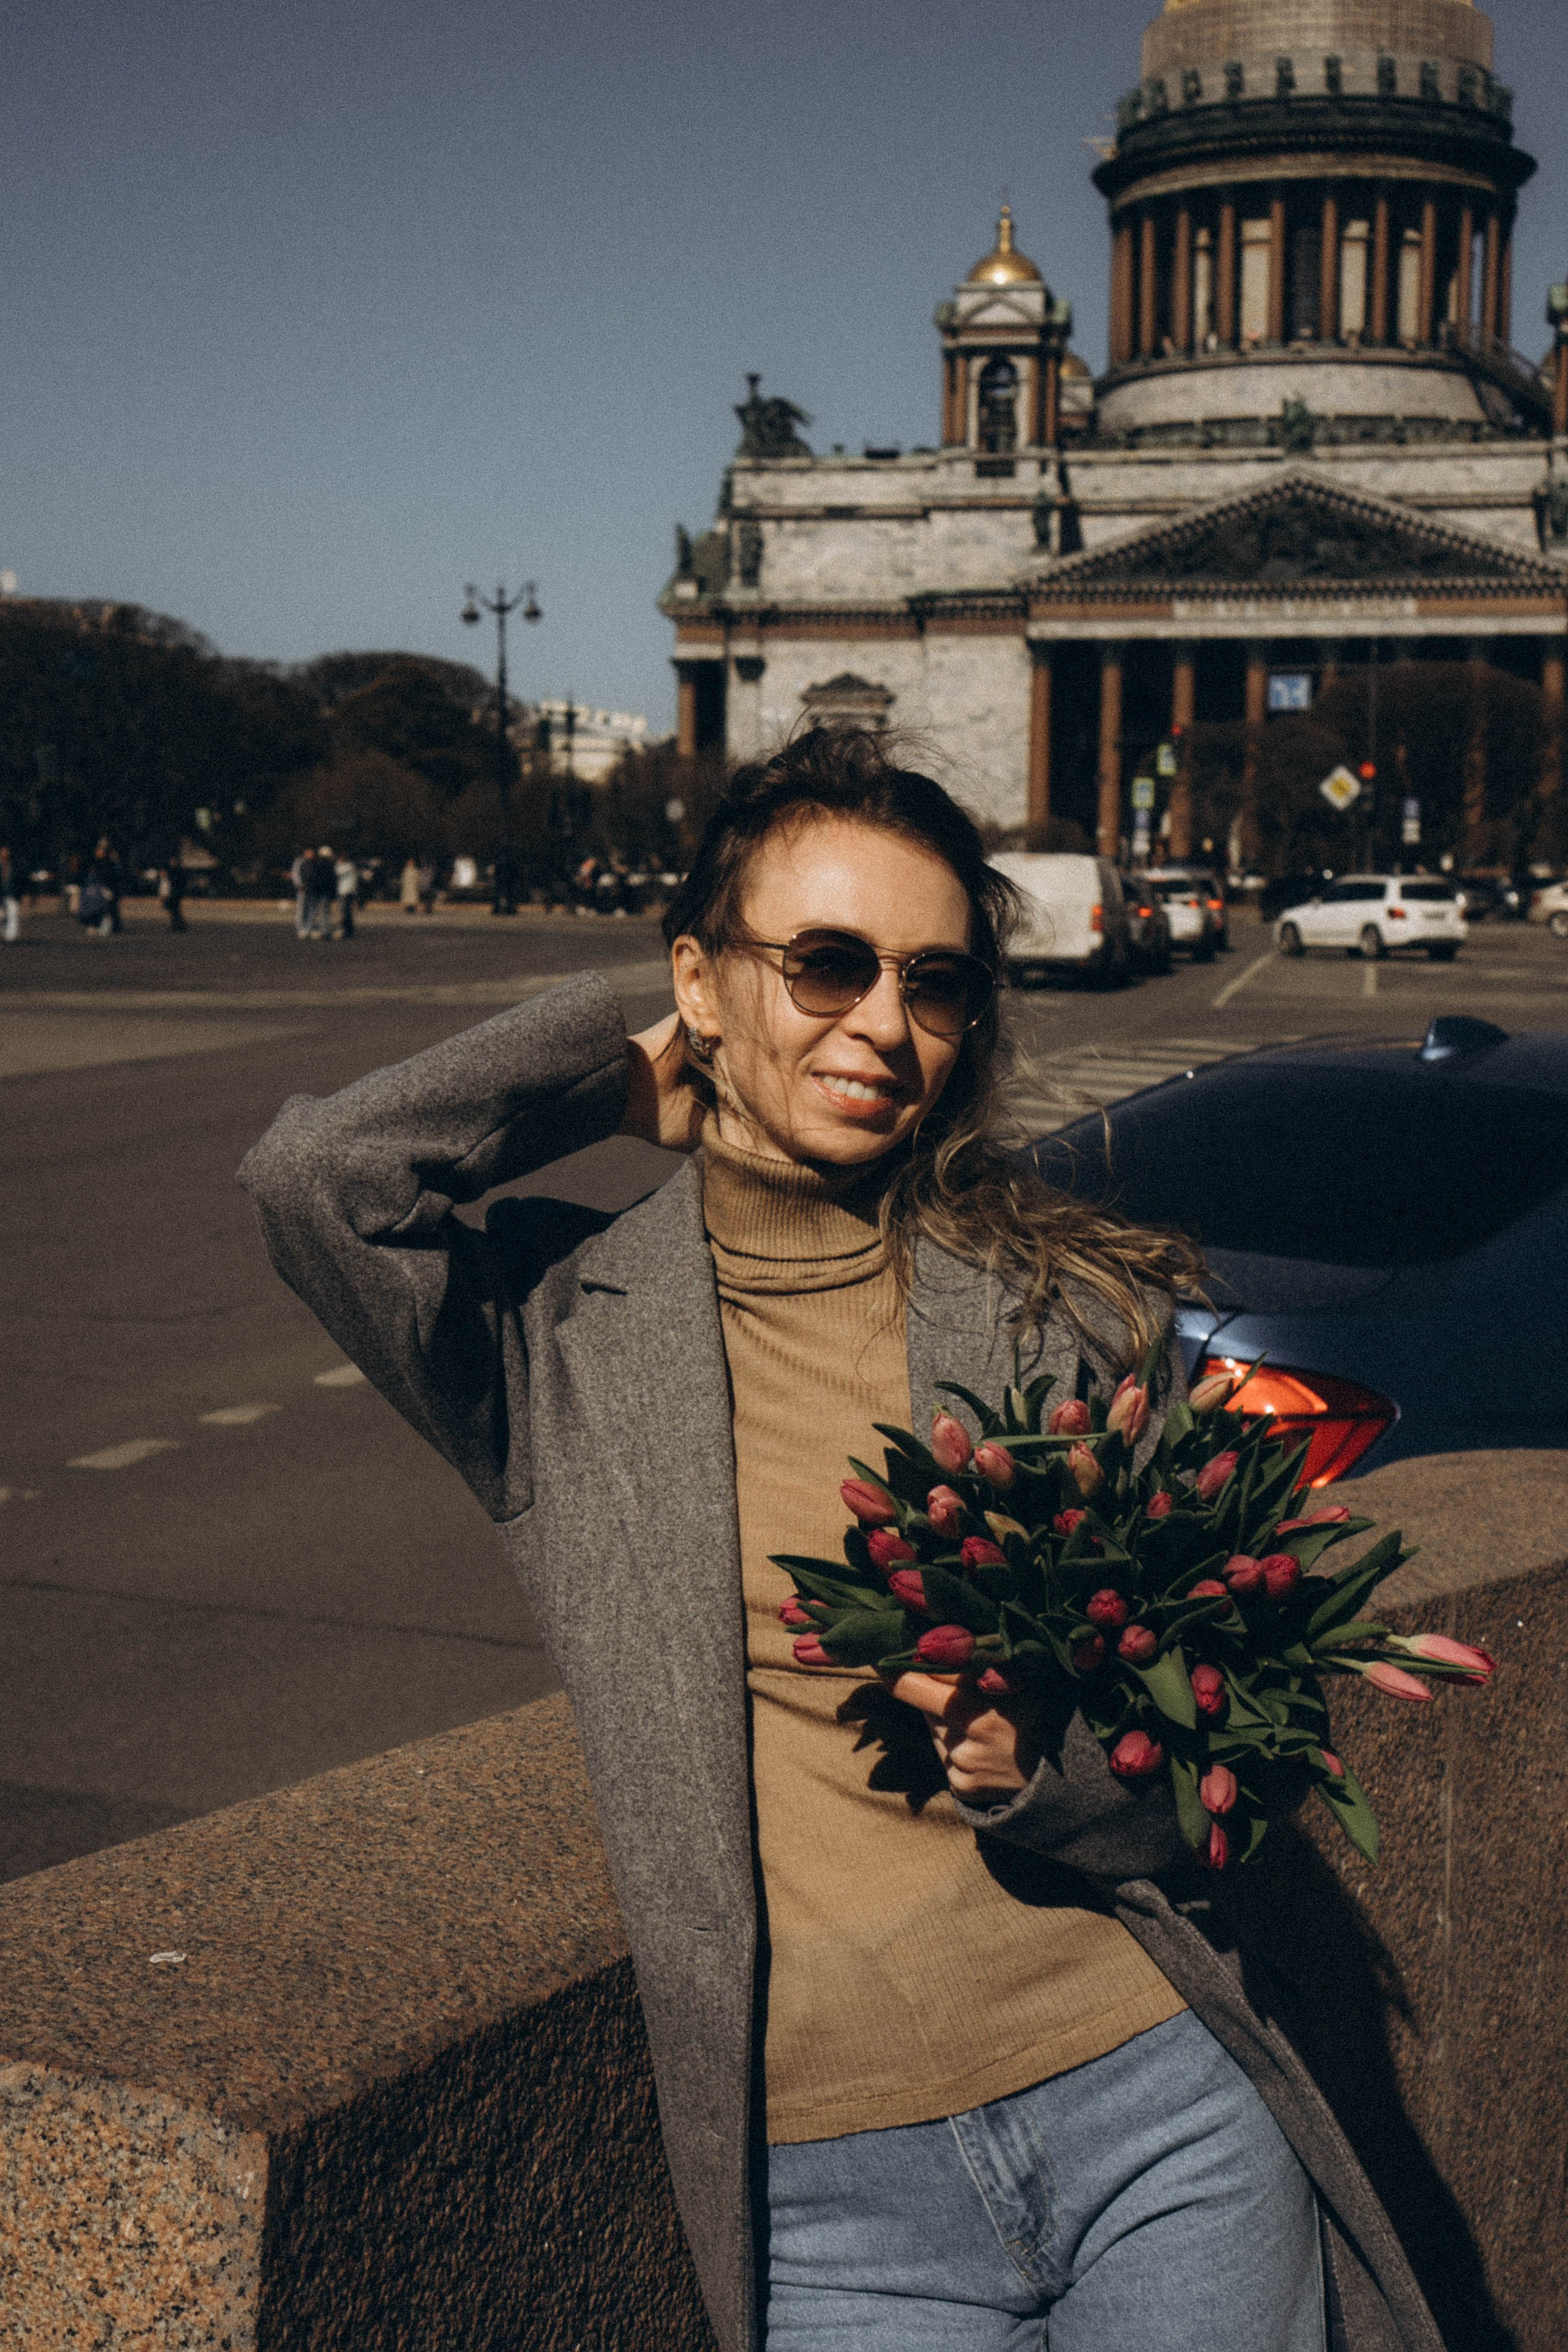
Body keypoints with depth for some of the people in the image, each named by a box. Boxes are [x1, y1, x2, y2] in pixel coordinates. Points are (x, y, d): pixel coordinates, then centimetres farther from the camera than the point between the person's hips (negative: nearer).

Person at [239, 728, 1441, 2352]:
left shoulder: (1075, 1306, 5)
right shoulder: (561, 1335, 2)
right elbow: (315, 1178, -18)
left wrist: (1033, 1761, -16)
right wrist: (615, 1075, -1)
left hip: (1152, 2110, 2)